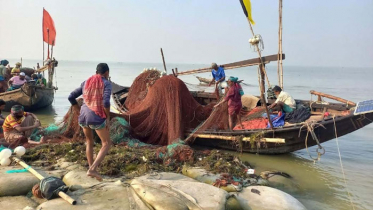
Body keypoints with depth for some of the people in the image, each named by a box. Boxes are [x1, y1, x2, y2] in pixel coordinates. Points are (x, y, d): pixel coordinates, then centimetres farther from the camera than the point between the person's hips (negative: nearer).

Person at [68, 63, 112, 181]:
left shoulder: (86, 83, 14)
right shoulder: (107, 84, -4)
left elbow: (71, 97, 13)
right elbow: (106, 102, -19)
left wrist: (79, 113, 19)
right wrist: (108, 117, -6)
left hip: (83, 117, 6)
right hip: (97, 118, -6)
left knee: (89, 141, 27)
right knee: (107, 144, 7)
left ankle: (91, 169, 28)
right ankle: (92, 169, -8)